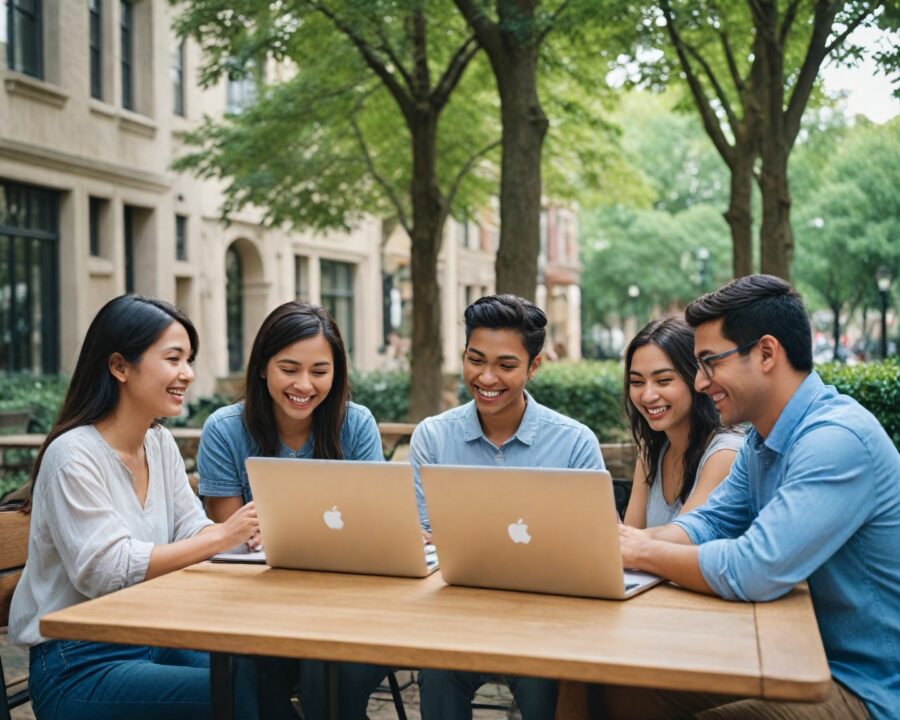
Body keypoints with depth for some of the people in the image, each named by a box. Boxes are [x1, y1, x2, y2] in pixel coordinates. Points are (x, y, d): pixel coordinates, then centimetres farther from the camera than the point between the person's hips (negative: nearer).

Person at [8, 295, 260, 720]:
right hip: (80, 665, -7)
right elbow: (108, 570, -23)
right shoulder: (74, 455, -16)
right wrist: (221, 537, -27)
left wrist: (262, 527, -18)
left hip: (154, 640, 7)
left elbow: (191, 532, 2)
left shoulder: (161, 444, 8)